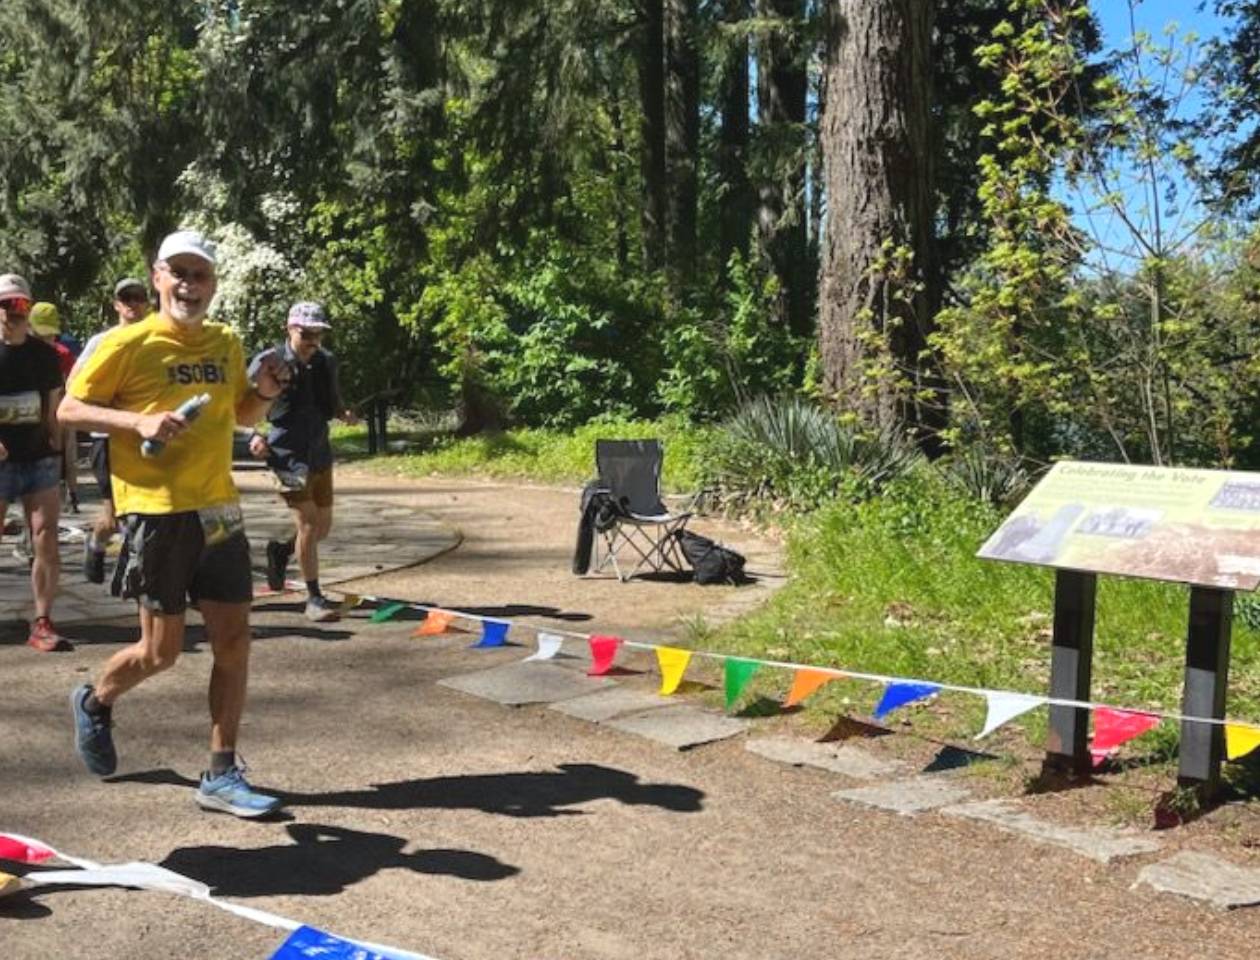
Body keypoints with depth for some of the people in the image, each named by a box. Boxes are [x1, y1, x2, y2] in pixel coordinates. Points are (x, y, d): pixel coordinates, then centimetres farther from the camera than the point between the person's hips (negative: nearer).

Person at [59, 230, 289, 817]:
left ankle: (221, 776, 12)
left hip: (218, 510, 6)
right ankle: (94, 703, 35)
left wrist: (265, 392, 3)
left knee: (233, 639, 2)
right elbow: (69, 409, -4)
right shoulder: (127, 344, -6)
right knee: (162, 650, 2)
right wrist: (139, 421, -19)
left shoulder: (227, 344, 11)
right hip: (156, 512, -5)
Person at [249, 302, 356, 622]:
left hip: (320, 453, 6)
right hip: (288, 455, -6)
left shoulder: (327, 363, 4)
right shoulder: (269, 362, -10)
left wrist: (345, 414, -7)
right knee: (308, 523, -10)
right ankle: (314, 598, 1)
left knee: (323, 526, 13)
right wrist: (254, 435, -21)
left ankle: (281, 550, 42)